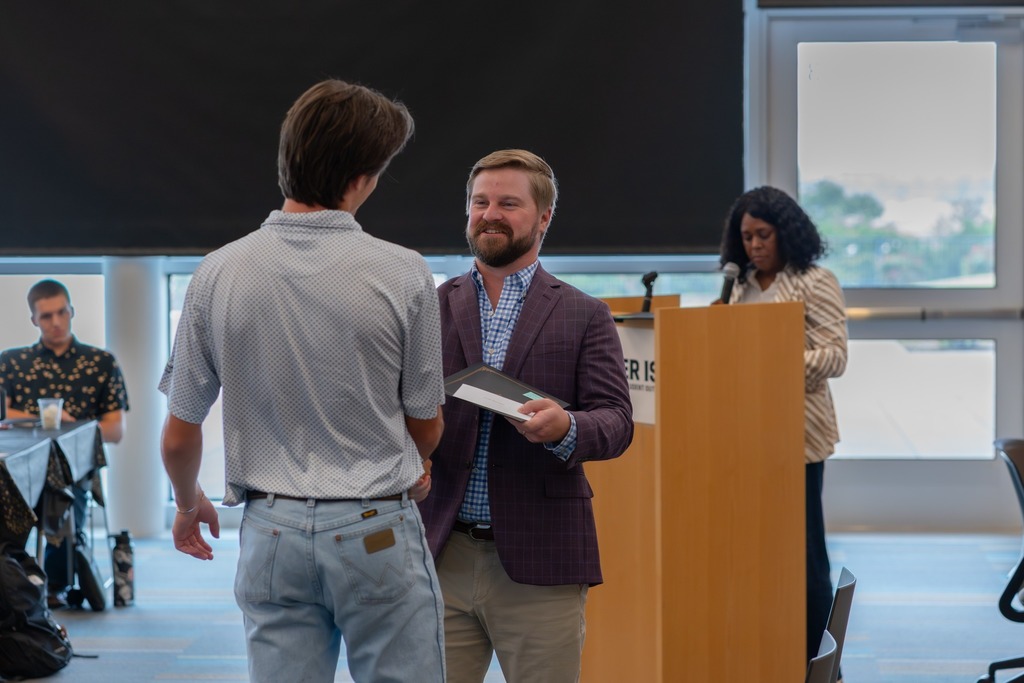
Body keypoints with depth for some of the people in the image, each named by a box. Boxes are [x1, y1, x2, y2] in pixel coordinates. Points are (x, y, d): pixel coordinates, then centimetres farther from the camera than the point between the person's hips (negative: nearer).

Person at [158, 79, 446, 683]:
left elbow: (179, 437, 3)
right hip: (377, 531, -2)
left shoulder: (219, 273, -4)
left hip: (272, 531, 3)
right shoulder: (403, 275, -10)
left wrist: (189, 503, 25)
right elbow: (427, 429, 2)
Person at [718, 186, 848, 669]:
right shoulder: (741, 286, 13)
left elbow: (835, 356, -12)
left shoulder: (815, 283, -5)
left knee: (801, 543, -3)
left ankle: (811, 657, 5)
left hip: (798, 429, -6)